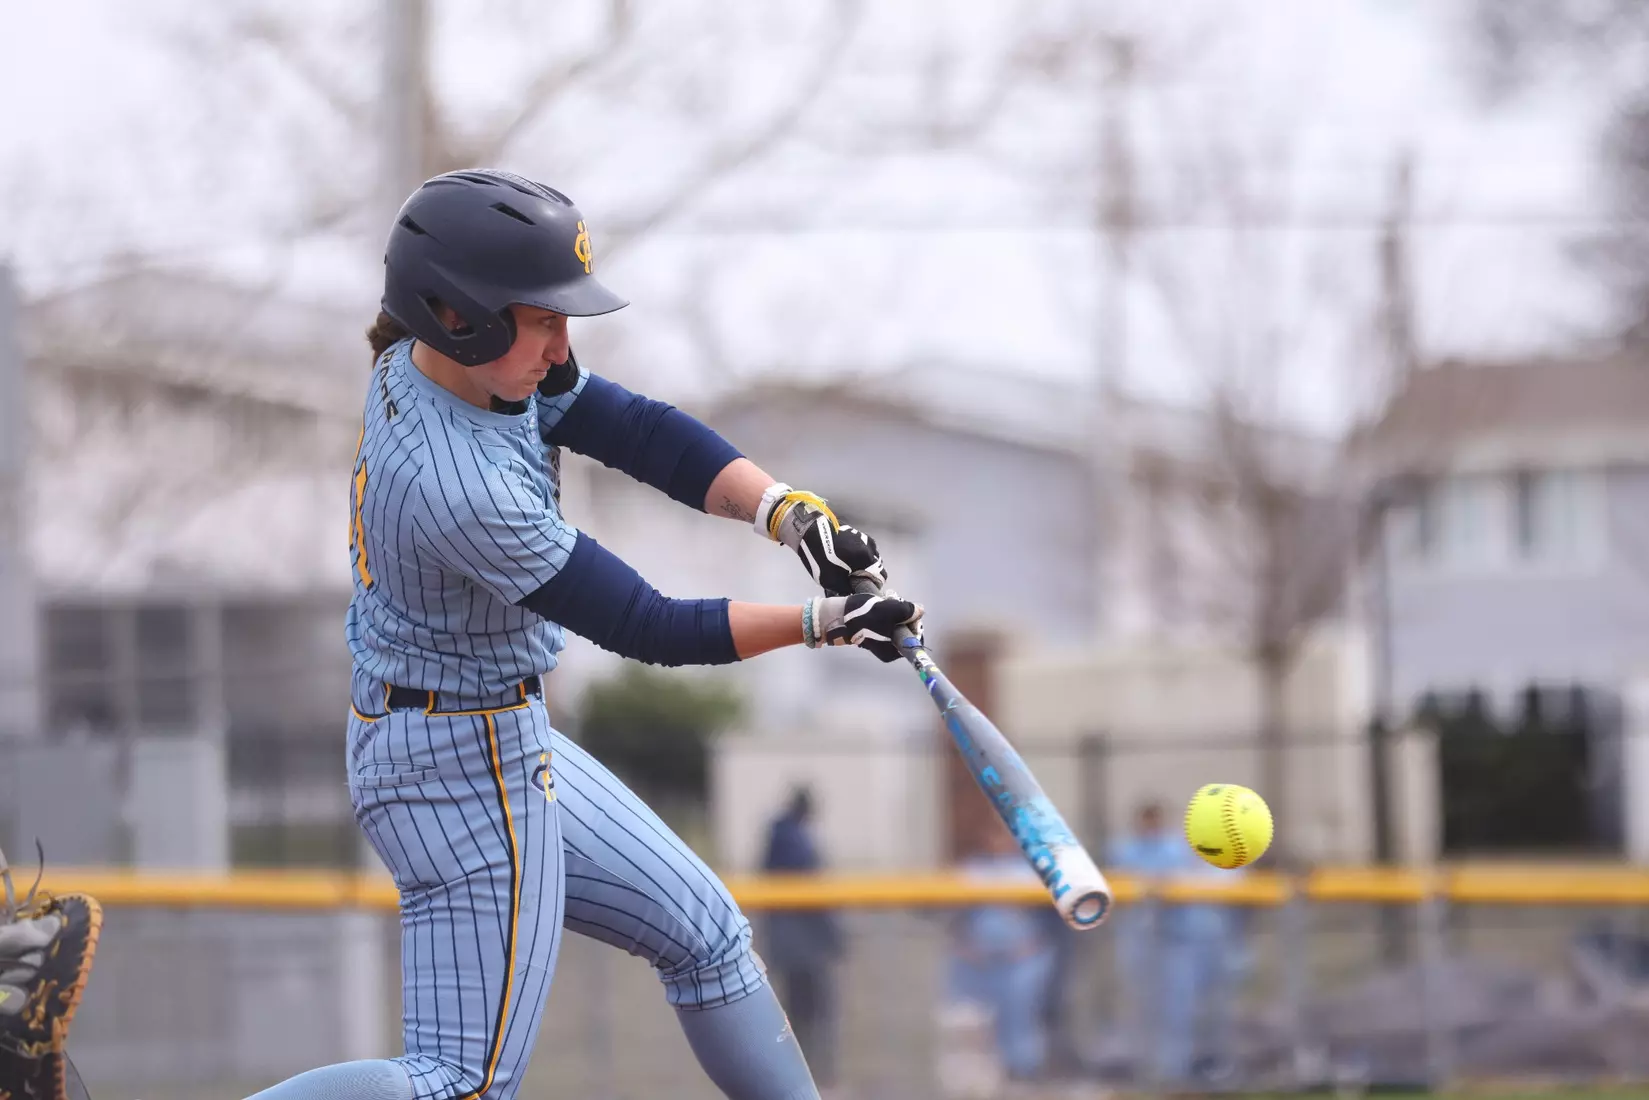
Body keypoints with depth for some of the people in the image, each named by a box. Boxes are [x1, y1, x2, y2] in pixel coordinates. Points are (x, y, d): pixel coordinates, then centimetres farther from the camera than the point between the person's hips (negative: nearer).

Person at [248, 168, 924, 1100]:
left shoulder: (437, 357, -6)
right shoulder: (458, 488, -32)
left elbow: (641, 432, -8)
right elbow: (650, 629, -25)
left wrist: (790, 514, -22)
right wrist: (823, 624, -20)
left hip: (507, 742, 11)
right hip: (468, 767, -11)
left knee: (703, 932, 19)